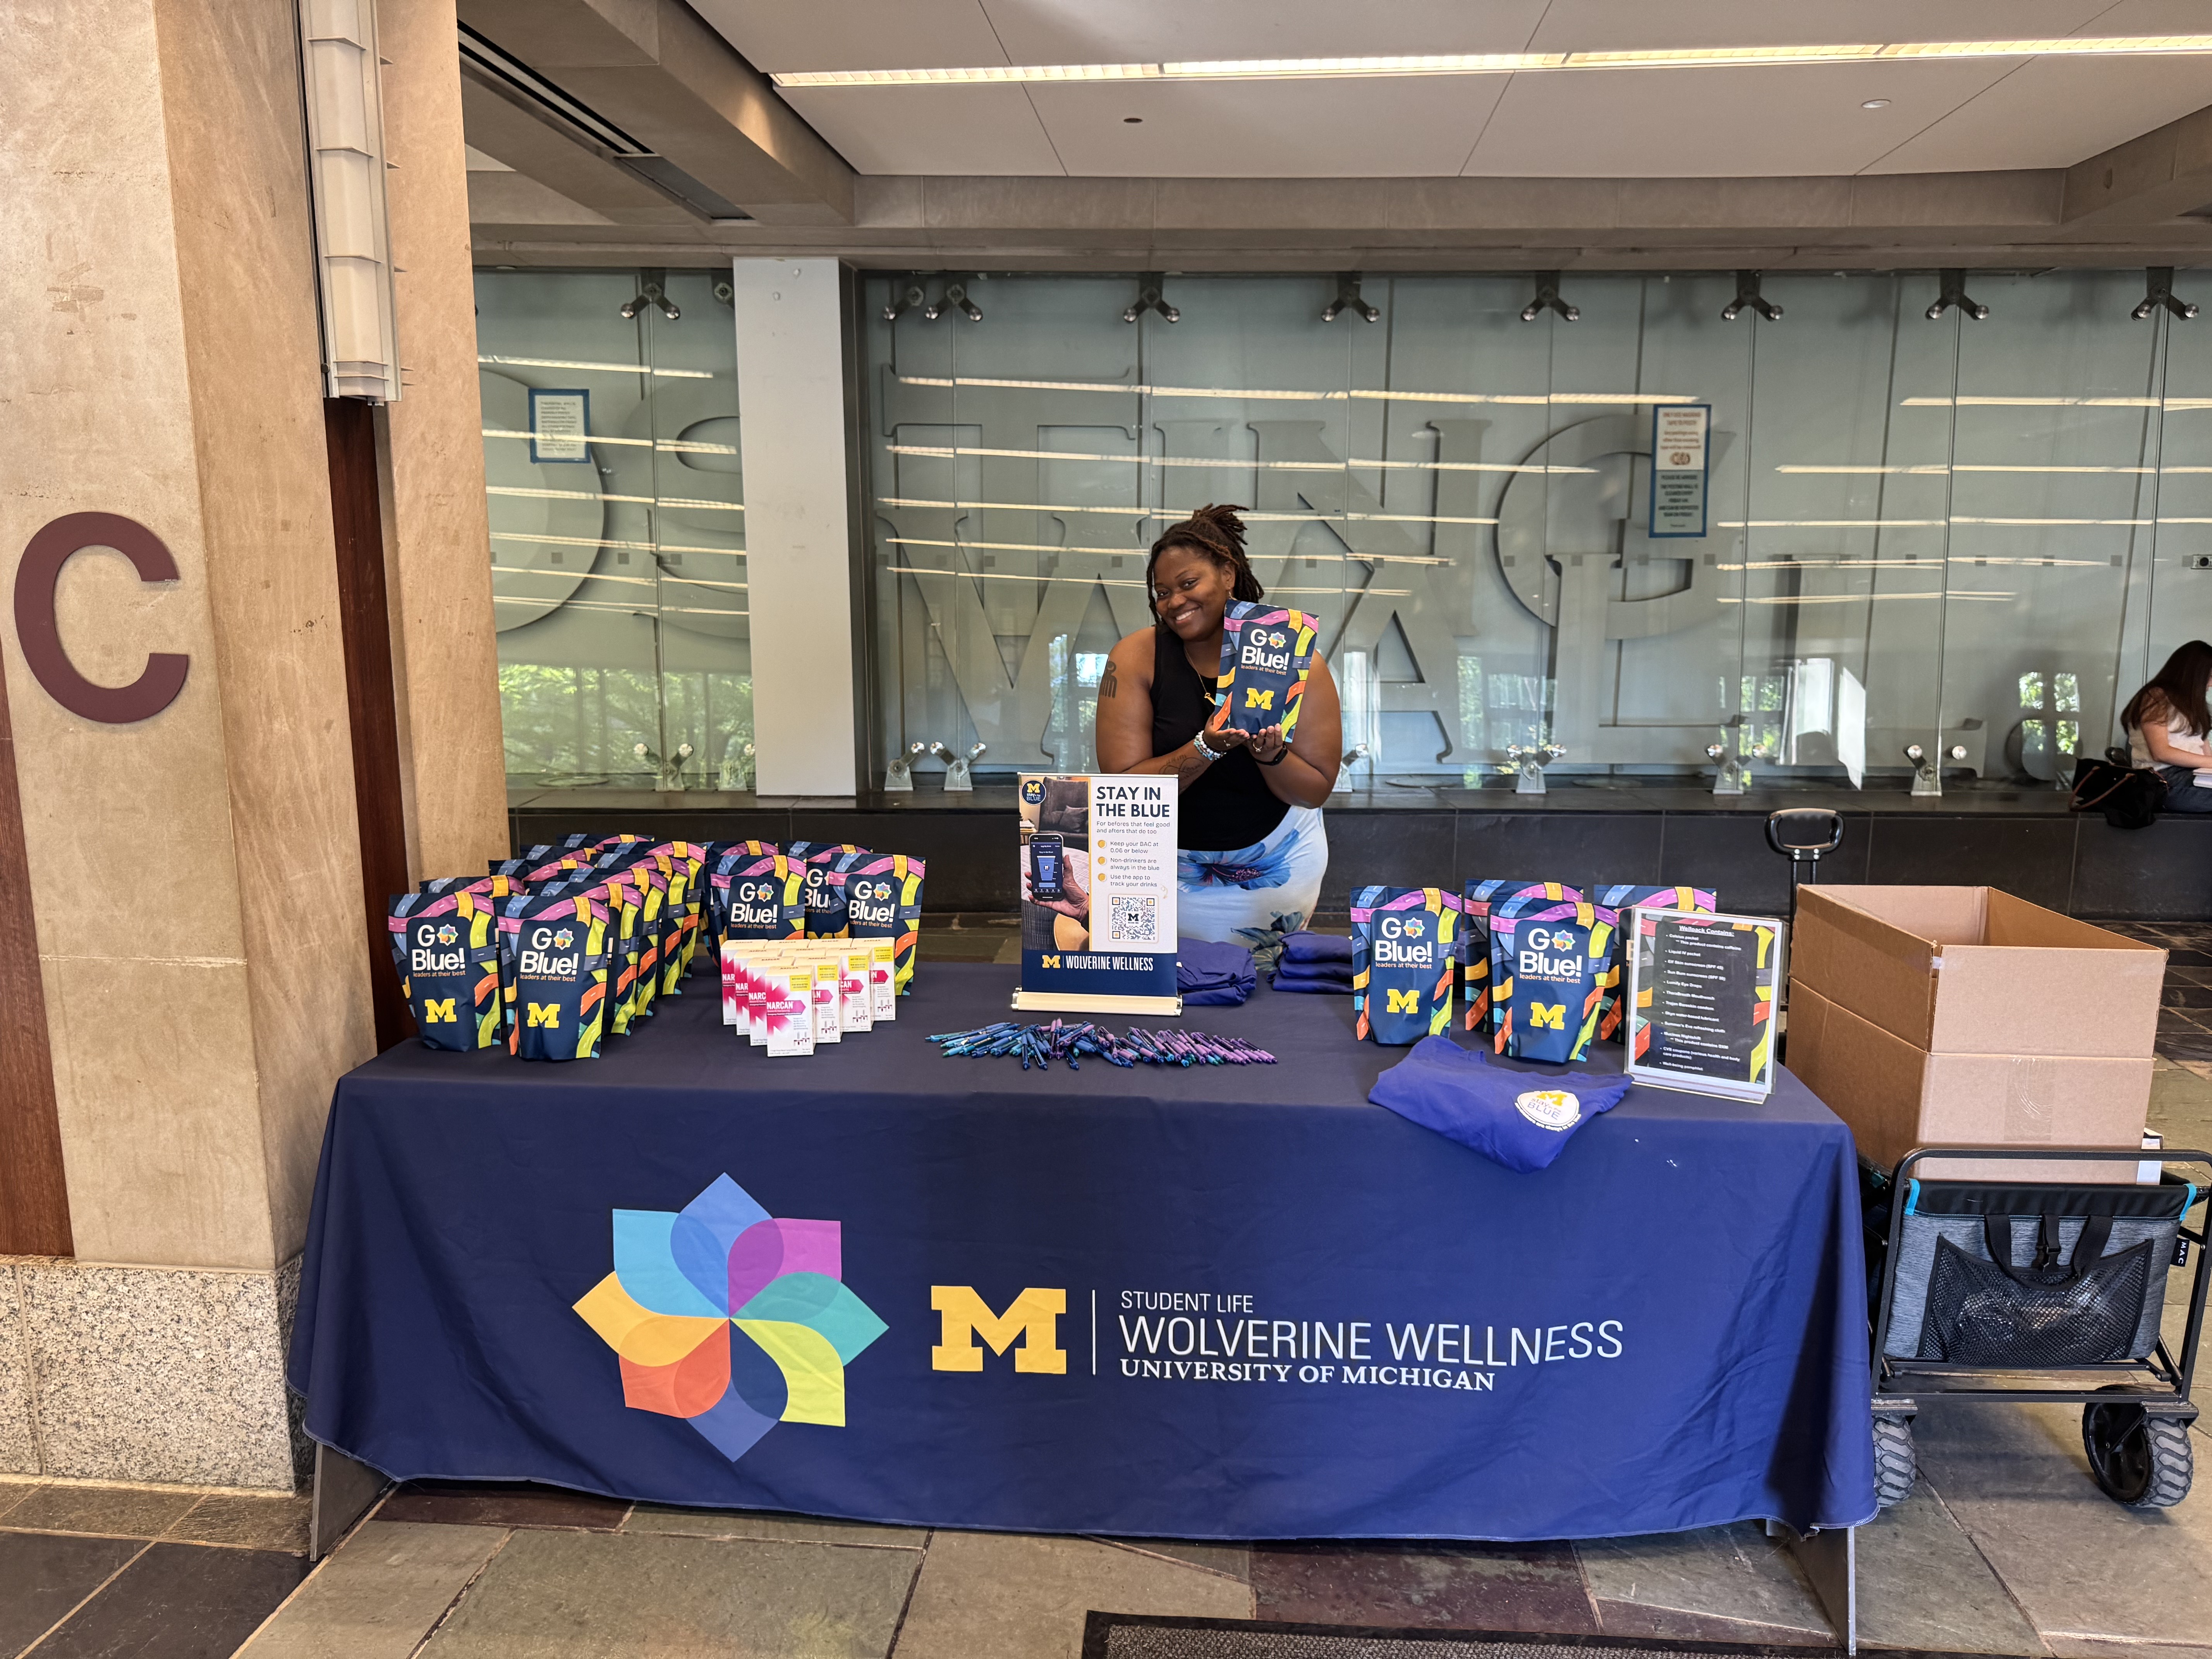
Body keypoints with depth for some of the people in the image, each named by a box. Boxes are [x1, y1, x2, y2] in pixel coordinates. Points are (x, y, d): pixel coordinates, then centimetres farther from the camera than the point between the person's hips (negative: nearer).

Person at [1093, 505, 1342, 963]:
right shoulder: (1135, 659, -18)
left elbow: (1316, 791, -13)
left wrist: (1271, 755, -34)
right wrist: (1206, 748, -36)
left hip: (1277, 861, 1)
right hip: (1172, 861, 0)